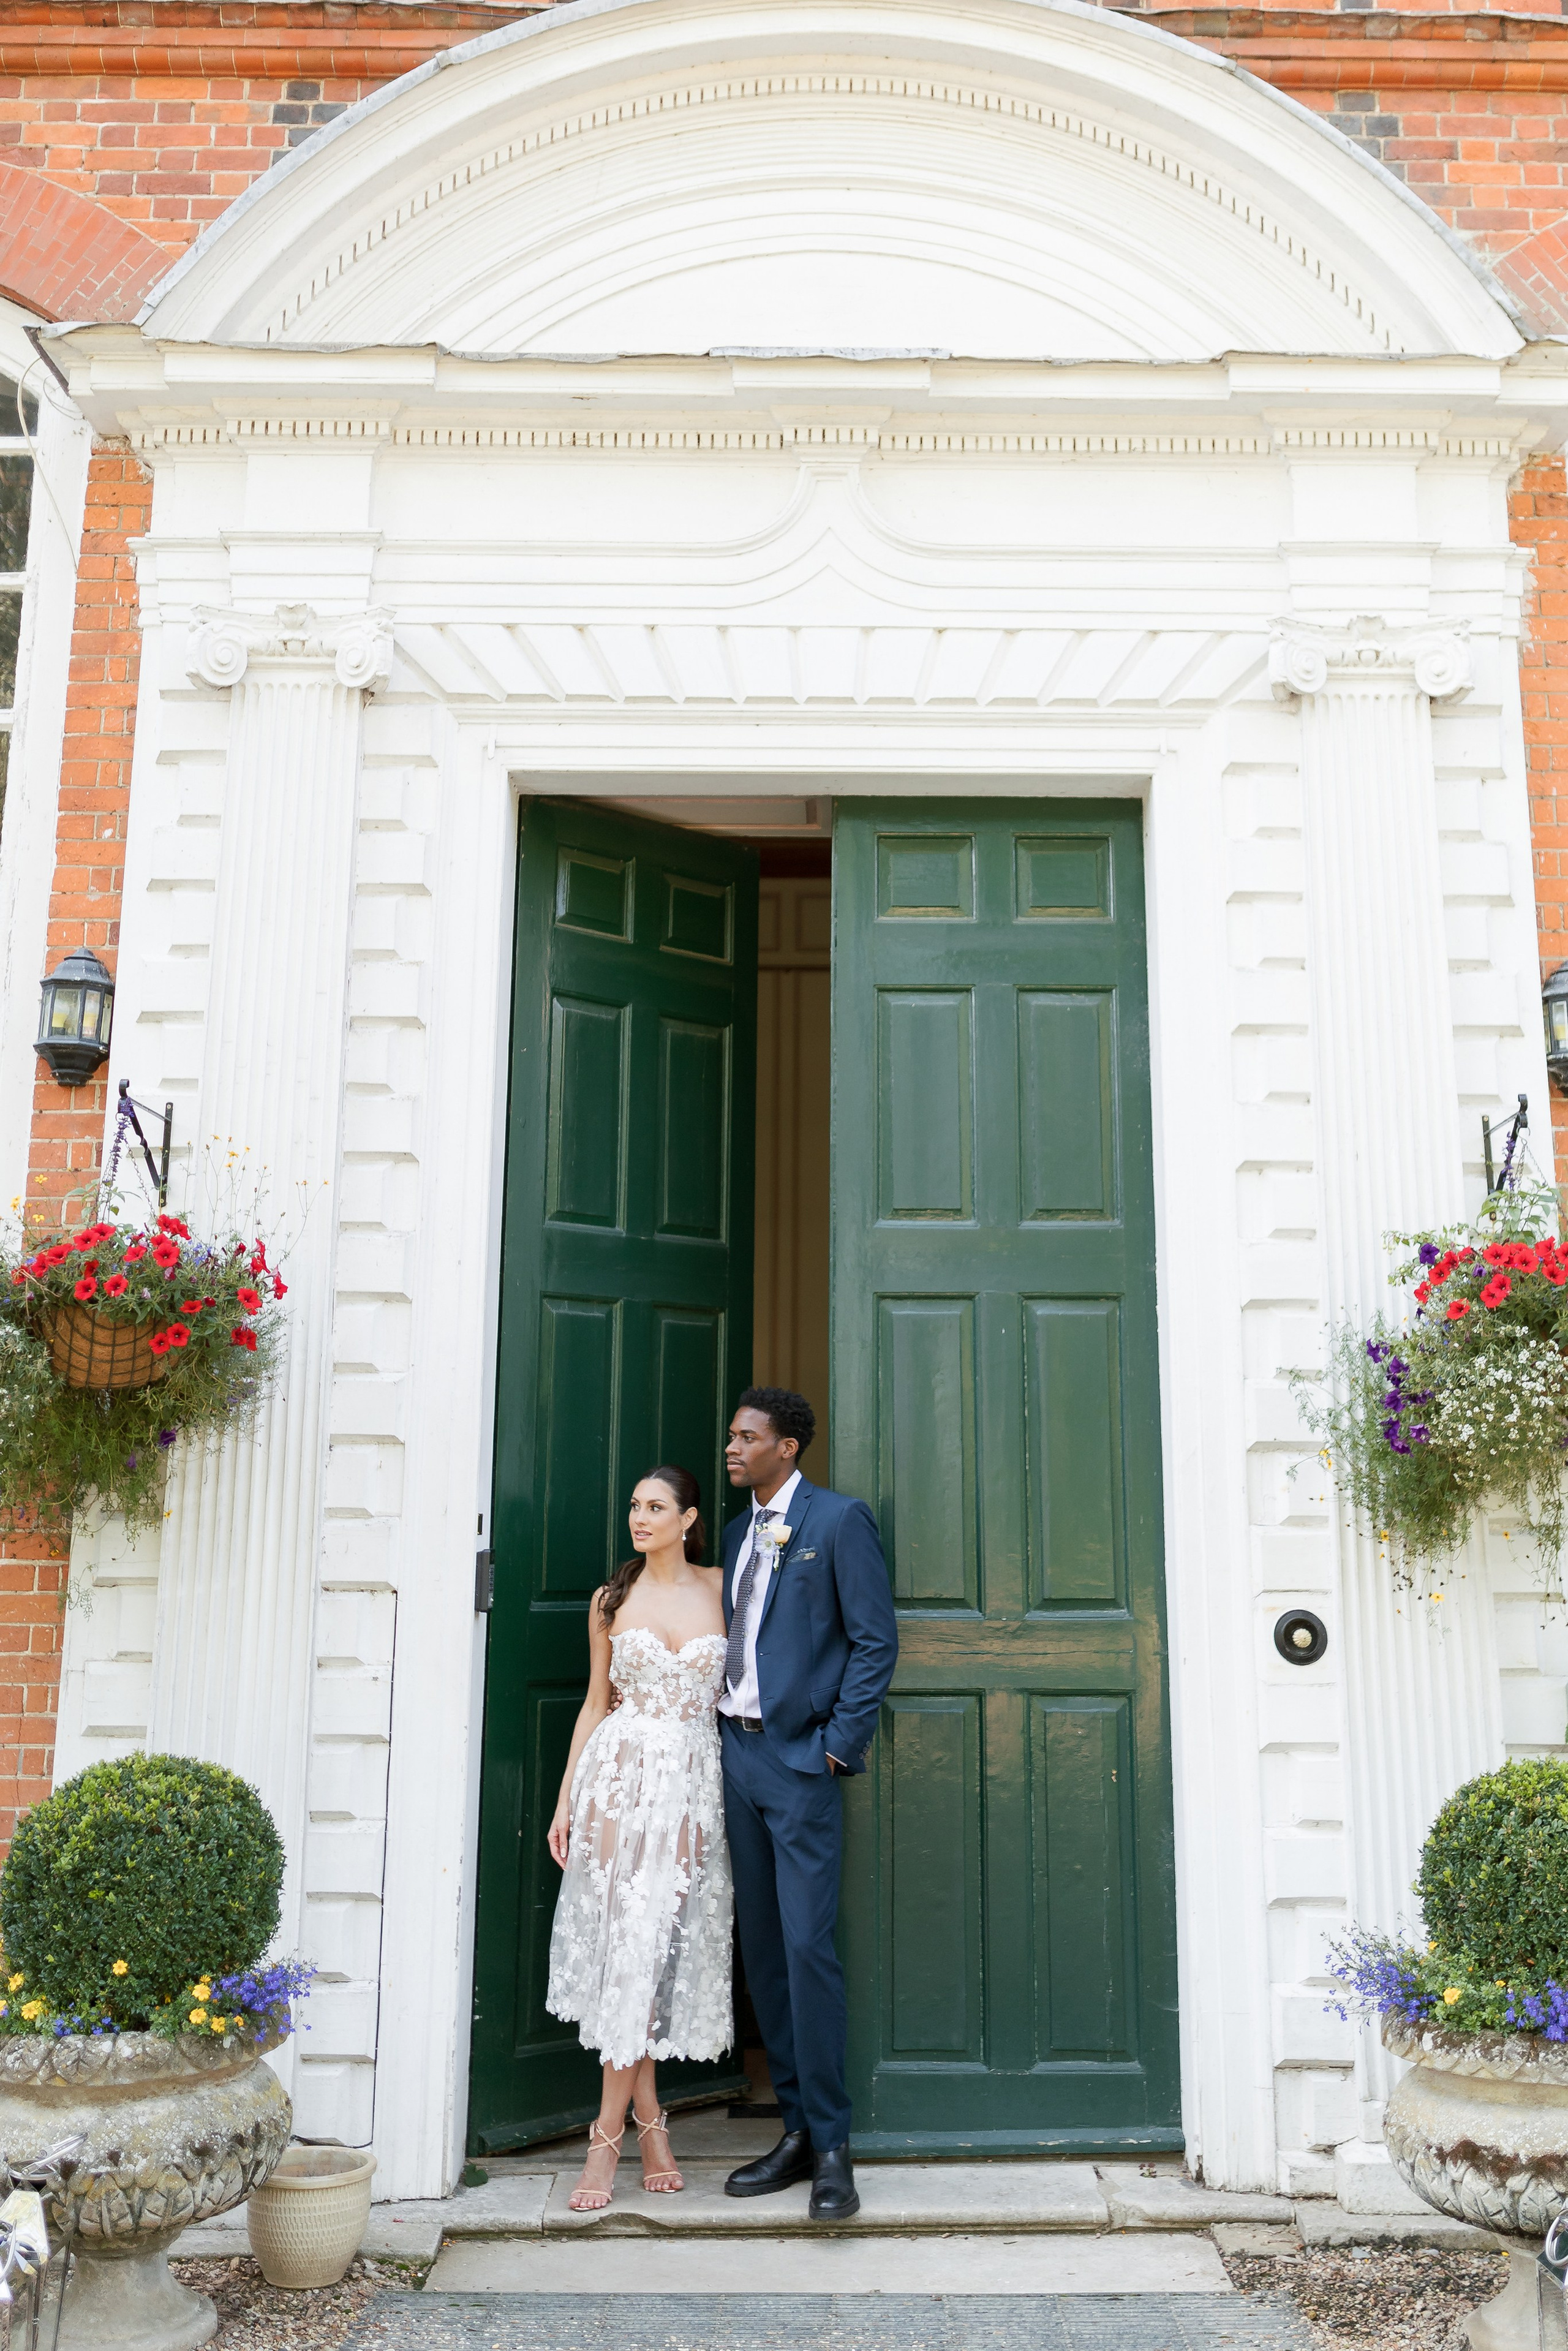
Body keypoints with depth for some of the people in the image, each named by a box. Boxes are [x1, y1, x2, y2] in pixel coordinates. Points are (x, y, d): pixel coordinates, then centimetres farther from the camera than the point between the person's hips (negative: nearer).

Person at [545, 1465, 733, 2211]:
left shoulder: (721, 1589, 4)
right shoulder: (612, 1600, 7)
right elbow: (596, 1703, 10)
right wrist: (565, 1799, 6)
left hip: (693, 1783, 0)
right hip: (620, 1776, 1)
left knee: (659, 1943, -1)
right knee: (626, 1940, -2)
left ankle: (609, 2133, 10)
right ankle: (649, 2117, 9)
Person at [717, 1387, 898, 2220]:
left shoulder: (839, 1520, -5)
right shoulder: (735, 1532, 16)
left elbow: (875, 1640, -8)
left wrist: (840, 1743, -12)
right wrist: (717, 1732, 9)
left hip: (800, 1760, -7)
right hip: (738, 1752, 7)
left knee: (807, 1946, -8)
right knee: (761, 1949, 10)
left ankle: (831, 2144, 4)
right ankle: (797, 2130, 20)